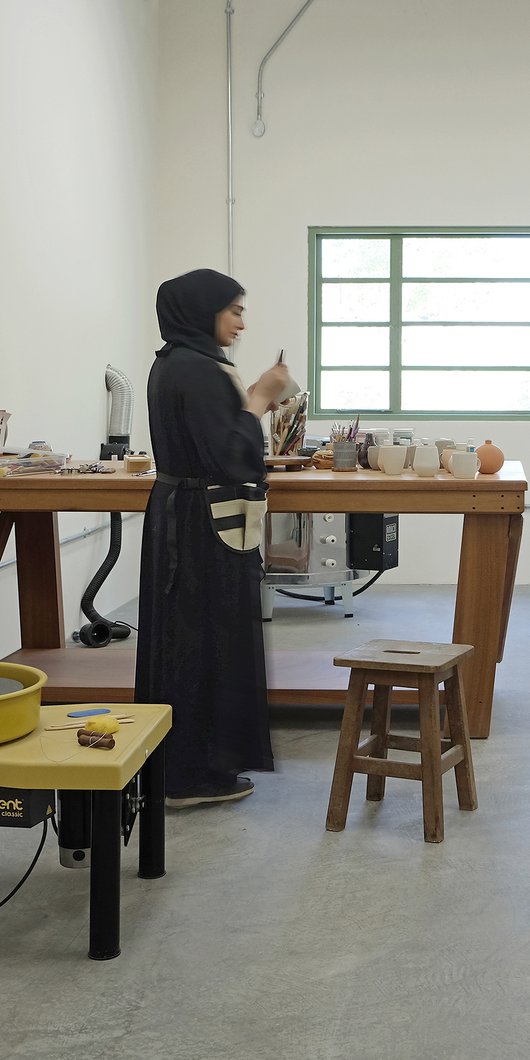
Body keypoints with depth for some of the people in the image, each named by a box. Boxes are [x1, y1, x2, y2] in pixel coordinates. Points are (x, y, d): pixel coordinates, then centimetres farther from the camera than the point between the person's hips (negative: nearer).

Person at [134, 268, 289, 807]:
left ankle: (179, 761, 29)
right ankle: (199, 772, 9)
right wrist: (258, 402, -12)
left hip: (176, 516, 10)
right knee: (209, 641, -1)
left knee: (183, 637, 16)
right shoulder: (198, 369, -19)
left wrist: (251, 400, 10)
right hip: (207, 524, -10)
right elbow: (228, 455, -23)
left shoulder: (172, 363, 11)